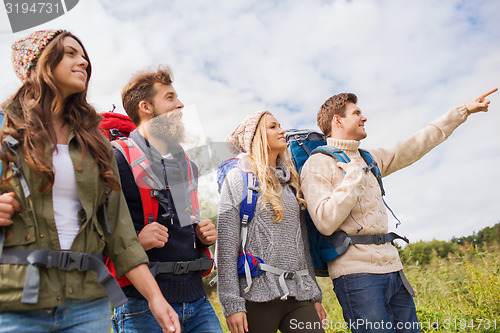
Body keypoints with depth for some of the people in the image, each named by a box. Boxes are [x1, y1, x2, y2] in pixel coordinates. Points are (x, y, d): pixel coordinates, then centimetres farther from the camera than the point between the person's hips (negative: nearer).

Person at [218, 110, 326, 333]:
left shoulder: (291, 181, 16)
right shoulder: (238, 177, 0)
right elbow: (227, 245, -7)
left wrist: (315, 295, 14)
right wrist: (232, 304, -13)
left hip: (298, 295, 5)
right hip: (259, 295, -4)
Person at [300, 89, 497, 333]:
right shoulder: (317, 164, -5)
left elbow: (416, 146, 24)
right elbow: (325, 223, -16)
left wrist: (463, 110, 29)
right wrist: (353, 176, -13)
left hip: (392, 267, 8)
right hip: (356, 272, -7)